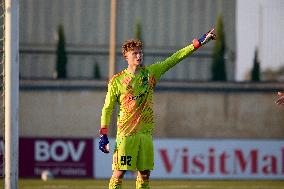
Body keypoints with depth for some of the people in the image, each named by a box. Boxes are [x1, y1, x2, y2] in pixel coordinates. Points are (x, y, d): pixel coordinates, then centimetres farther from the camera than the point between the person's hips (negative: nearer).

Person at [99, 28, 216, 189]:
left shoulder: (150, 73, 8)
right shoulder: (117, 80, -1)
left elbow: (175, 59, 7)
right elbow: (107, 108, 1)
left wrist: (200, 42, 3)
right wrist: (103, 135, -5)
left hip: (146, 133, 4)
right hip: (125, 133, -4)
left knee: (145, 174, 6)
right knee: (119, 173, -7)